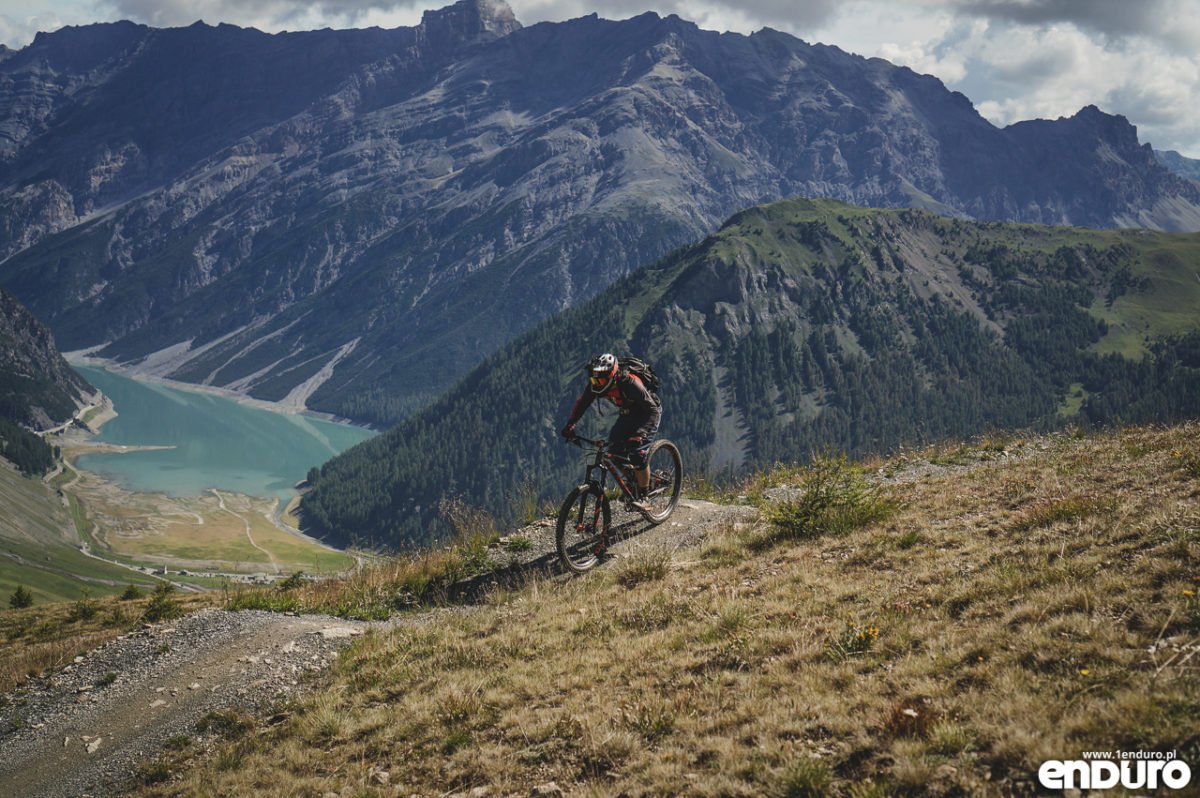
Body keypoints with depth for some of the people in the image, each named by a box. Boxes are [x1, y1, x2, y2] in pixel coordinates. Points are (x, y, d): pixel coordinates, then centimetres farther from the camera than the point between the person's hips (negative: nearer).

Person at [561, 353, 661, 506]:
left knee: (637, 454, -20)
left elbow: (653, 412, -39)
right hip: (628, 414, 6)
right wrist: (570, 425, -19)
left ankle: (643, 496, -4)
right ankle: (634, 478, 16)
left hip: (648, 414, -6)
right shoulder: (596, 385, -21)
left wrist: (639, 434, -52)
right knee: (615, 449, -10)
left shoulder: (630, 384, -38)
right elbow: (582, 403, -5)